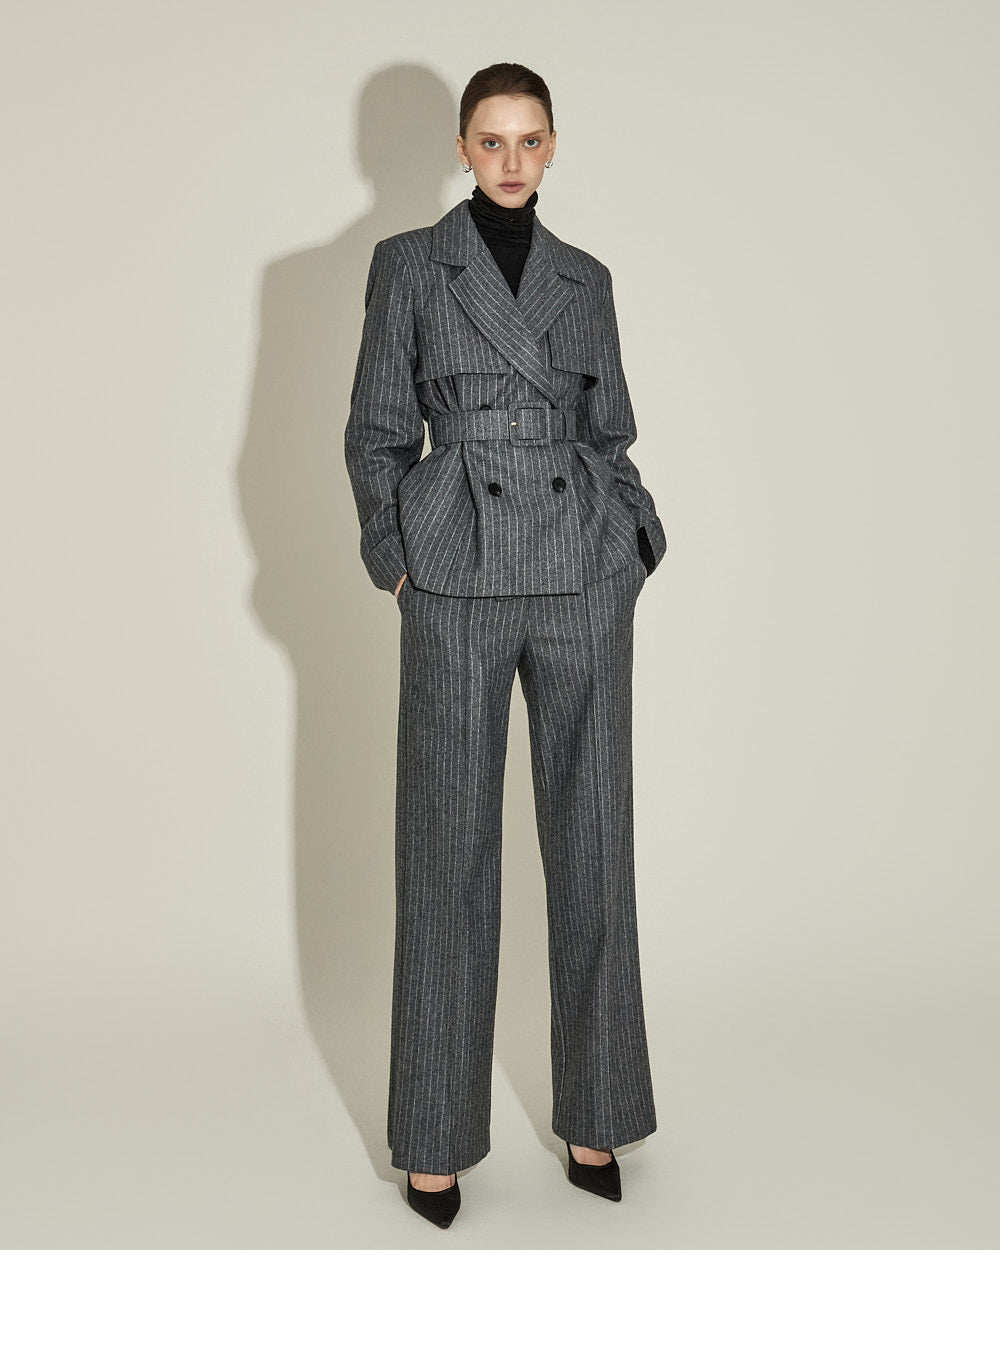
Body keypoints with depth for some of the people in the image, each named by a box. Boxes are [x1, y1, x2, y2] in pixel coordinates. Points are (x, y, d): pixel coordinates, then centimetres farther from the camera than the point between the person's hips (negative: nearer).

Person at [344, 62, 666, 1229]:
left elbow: (611, 432, 16)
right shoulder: (408, 263, 6)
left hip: (586, 573, 3)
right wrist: (395, 559, -3)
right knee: (450, 849, 2)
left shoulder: (586, 279, 14)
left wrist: (635, 543, 4)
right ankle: (435, 1135, 15)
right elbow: (377, 430, 5)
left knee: (592, 839, 6)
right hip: (459, 576, -2)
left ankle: (594, 1114, 20)